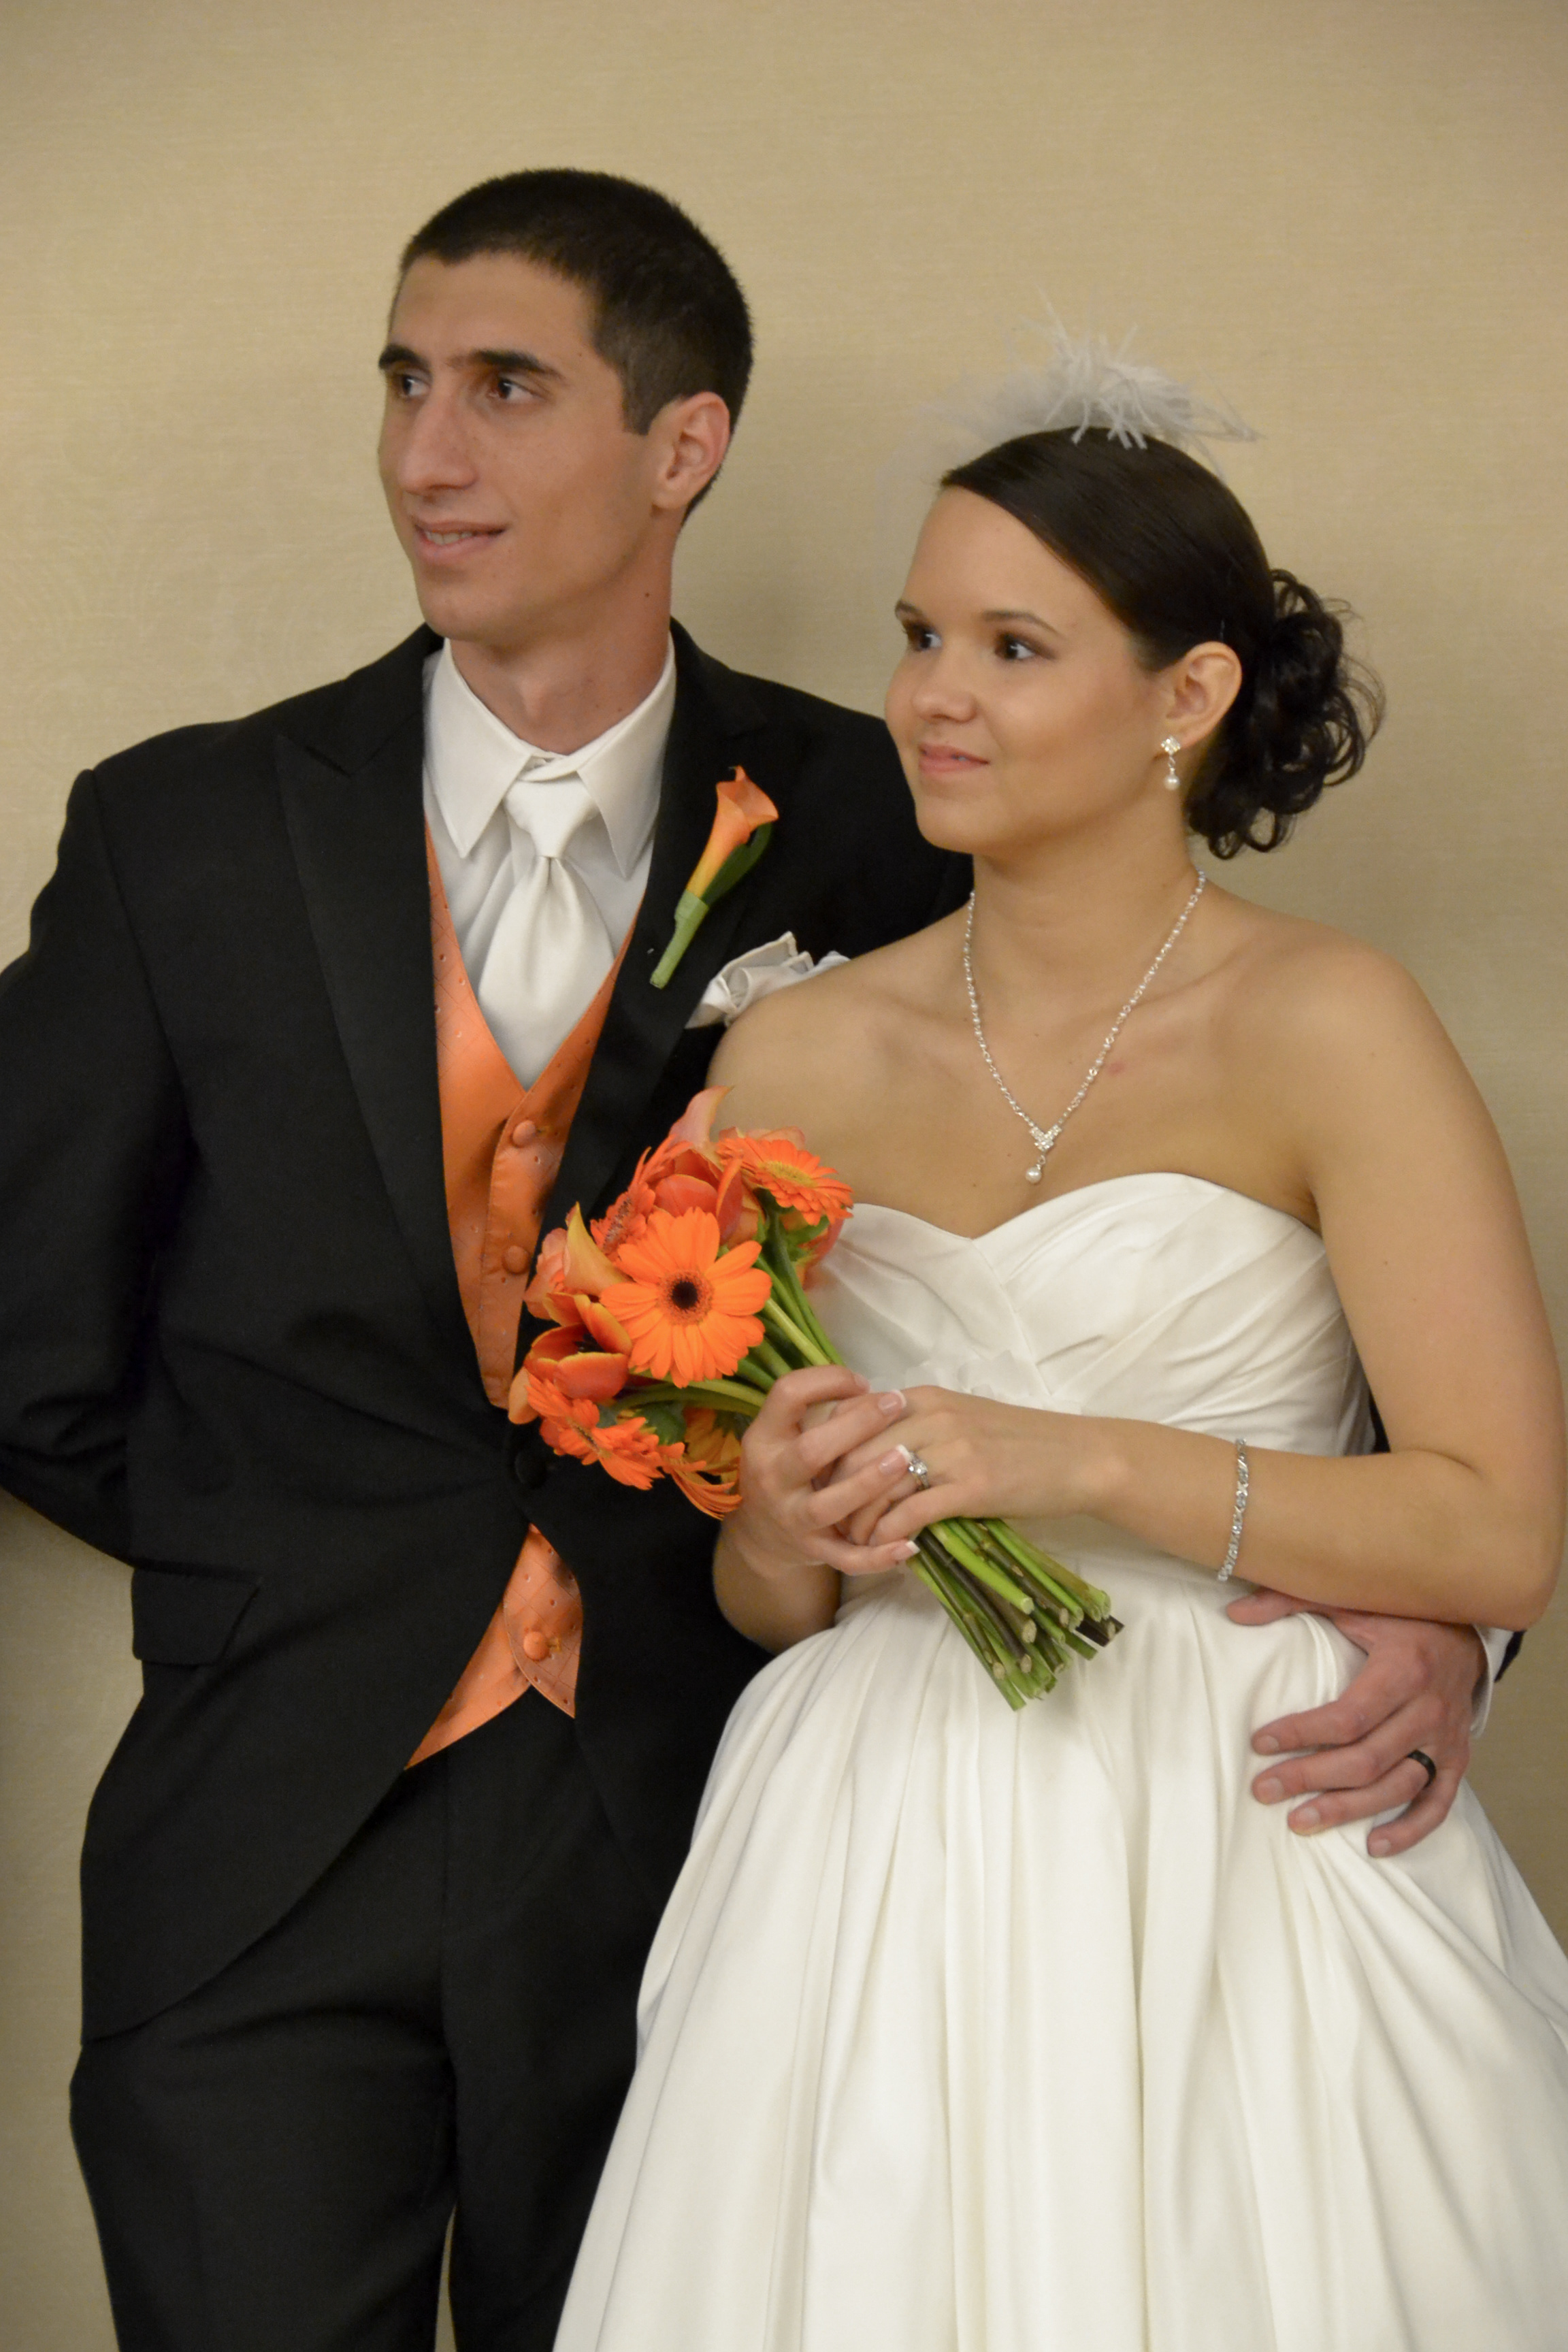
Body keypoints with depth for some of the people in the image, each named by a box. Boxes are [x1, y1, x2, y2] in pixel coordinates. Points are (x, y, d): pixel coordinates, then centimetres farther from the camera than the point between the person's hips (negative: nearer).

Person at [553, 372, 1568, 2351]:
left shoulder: (1326, 1031, -7)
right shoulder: (800, 1057, 4)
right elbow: (753, 1597, 12)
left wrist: (1078, 1463, -20)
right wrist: (793, 1534, -11)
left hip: (1247, 1870, -3)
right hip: (888, 1873, 3)